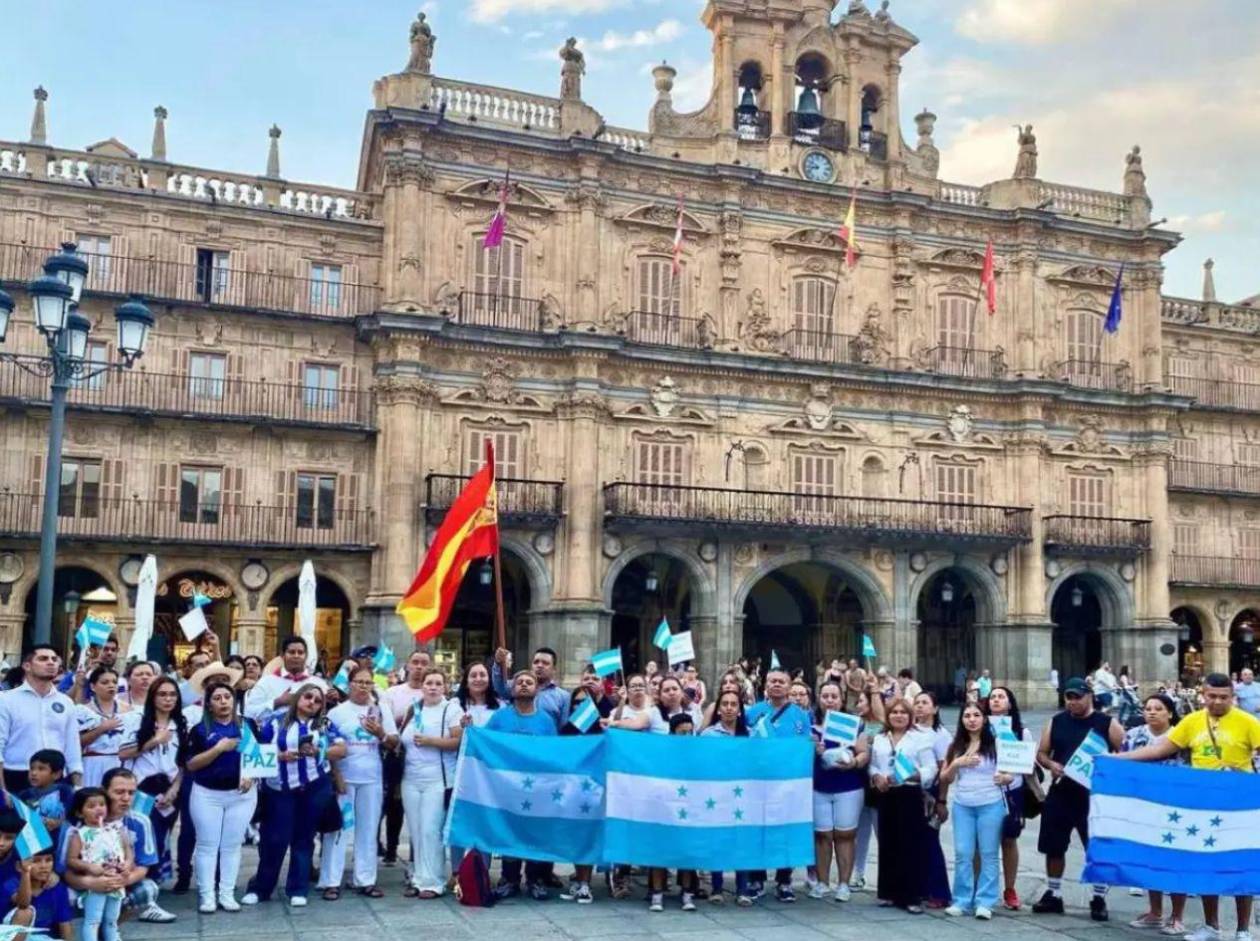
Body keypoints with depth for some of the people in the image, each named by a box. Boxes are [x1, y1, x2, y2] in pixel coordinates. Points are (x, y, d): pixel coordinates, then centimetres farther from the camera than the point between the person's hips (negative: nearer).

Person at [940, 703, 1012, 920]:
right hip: (962, 805, 3)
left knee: (988, 854, 2)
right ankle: (961, 901, 11)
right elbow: (944, 778, 8)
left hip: (991, 804, -3)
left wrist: (1006, 778, -22)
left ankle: (985, 902, 8)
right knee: (962, 854, 3)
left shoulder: (996, 743, -1)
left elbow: (1012, 772, 1)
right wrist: (957, 763, -9)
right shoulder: (955, 745, 8)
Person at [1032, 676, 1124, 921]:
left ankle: (1099, 898, 16)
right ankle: (1053, 894, 22)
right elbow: (1041, 753, 10)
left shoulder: (1106, 723, -3)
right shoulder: (1056, 722, 6)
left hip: (1093, 796, -3)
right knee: (1053, 847, 8)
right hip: (1060, 794, 3)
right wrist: (1051, 764, -11)